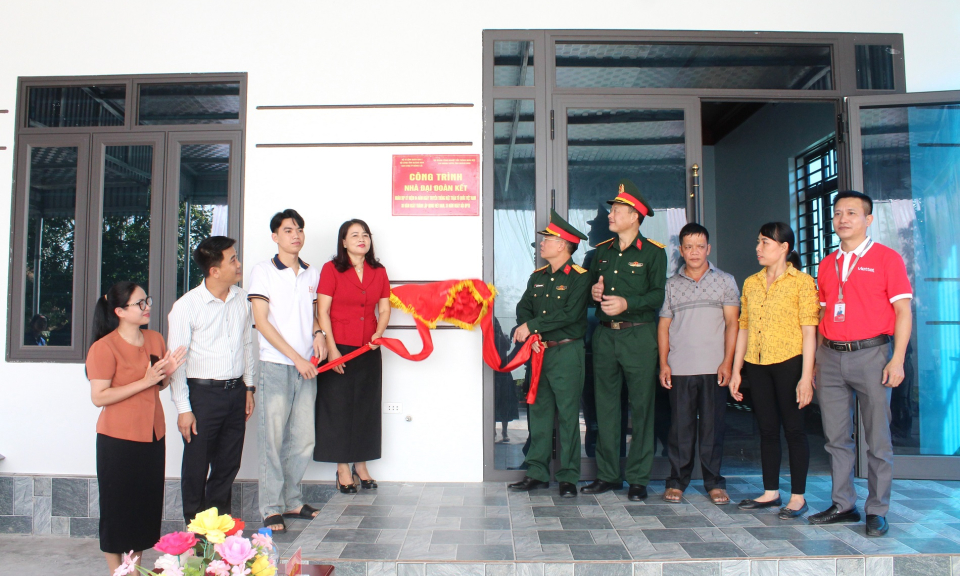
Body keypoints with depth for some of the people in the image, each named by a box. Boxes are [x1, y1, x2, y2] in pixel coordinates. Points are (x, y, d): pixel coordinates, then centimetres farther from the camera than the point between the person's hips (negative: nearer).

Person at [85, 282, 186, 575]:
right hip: (118, 440, -6)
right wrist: (145, 381, -22)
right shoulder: (104, 347, -13)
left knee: (146, 504, 12)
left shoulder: (155, 339, 7)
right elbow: (99, 397, -18)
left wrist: (167, 371, -5)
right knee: (118, 505, 6)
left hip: (152, 435, 6)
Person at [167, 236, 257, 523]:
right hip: (203, 393, -4)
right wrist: (183, 408, -11)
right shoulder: (186, 306, -11)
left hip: (236, 391, 5)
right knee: (196, 464, 8)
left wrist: (248, 387, 13)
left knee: (229, 462, 14)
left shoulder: (241, 299, 4)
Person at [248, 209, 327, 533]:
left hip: (306, 367, 5)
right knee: (273, 439, -2)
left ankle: (292, 501, 21)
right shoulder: (263, 272, -2)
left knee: (303, 439, 7)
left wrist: (318, 333, 1)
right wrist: (296, 358, -13)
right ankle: (271, 509, 10)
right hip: (275, 366, -5)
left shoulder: (312, 274, 13)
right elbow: (261, 321, -8)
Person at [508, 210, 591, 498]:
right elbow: (523, 308, 10)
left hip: (567, 352, -6)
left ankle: (568, 477, 8)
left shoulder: (579, 277, -6)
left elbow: (570, 314, -17)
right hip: (539, 352, 6)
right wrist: (530, 335, -10)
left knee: (568, 414, -1)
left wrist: (531, 327, -15)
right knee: (539, 411, 9)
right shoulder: (537, 277, 14)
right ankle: (537, 472, 18)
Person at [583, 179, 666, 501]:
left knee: (641, 407, 0)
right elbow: (591, 284, 23)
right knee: (605, 406, 7)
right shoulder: (602, 251, 15)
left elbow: (659, 294, -10)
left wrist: (628, 303, -21)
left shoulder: (653, 252, -2)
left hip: (639, 336, -5)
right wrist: (593, 291, 1)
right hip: (605, 335, 5)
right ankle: (607, 475, 17)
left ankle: (638, 479, 9)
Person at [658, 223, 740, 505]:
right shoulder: (671, 284, 11)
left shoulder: (724, 281, 8)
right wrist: (663, 363, 1)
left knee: (713, 426, 3)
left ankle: (714, 482, 14)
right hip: (679, 368, 1)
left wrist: (727, 362, -6)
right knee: (680, 425, 3)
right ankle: (677, 481, 13)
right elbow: (664, 326, 10)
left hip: (713, 368, -1)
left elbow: (732, 323, 3)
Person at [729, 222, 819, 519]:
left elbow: (809, 331, -8)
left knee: (793, 428, 2)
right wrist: (736, 370, 11)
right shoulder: (750, 283, 12)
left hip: (789, 362, -5)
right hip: (757, 364, 5)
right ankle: (771, 492, 22)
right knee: (767, 429, 11)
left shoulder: (802, 282, -4)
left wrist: (806, 376, -14)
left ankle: (798, 497, 13)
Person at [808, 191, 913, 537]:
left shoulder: (886, 258, -1)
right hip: (831, 357, 5)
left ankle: (877, 511, 13)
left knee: (878, 440, 2)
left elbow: (903, 311, -4)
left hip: (870, 354, -5)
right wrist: (815, 360, 10)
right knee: (836, 438, 9)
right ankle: (843, 505, 20)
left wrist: (897, 360, -12)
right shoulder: (827, 264, 14)